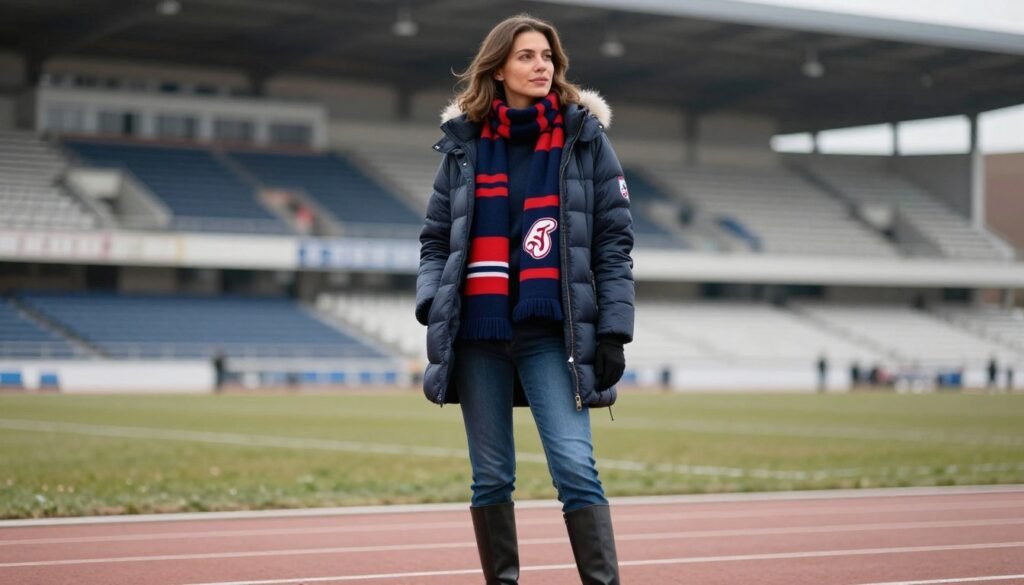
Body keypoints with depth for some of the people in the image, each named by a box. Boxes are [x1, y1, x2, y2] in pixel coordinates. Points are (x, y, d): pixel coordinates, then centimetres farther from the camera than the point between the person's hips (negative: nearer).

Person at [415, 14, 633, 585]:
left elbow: (614, 242, 1)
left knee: (576, 468, -13)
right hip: (478, 333, 2)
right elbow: (436, 237, 12)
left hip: (552, 333, -2)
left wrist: (613, 330, -6)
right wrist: (432, 302, -5)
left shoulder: (585, 137, 2)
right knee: (491, 478, 7)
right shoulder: (465, 141, 7)